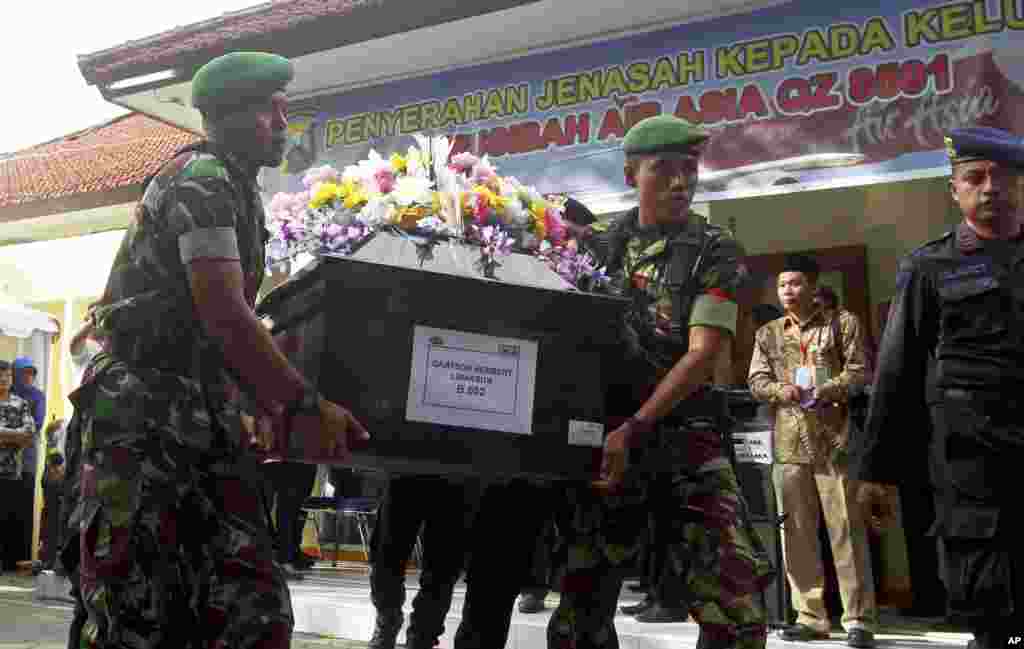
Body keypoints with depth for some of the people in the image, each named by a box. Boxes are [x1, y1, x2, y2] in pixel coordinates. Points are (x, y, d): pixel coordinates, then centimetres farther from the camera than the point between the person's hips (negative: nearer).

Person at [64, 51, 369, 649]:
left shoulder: (240, 195, 23)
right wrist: (304, 407, -20)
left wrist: (283, 416, 15)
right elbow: (224, 317, -20)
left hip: (209, 414, 9)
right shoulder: (200, 178, -8)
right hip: (145, 411, -9)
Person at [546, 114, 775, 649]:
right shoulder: (598, 245, 9)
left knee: (734, 603, -11)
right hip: (604, 436, 2)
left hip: (686, 436, -2)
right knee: (581, 603, 6)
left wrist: (633, 429, -19)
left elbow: (701, 356, -10)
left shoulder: (715, 253, 0)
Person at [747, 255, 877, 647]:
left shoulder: (842, 322, 6)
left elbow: (859, 372, -2)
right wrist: (782, 391, -10)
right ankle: (811, 617, 14)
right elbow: (756, 382, 11)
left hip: (834, 439, -4)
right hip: (788, 443, 4)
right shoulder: (768, 334, 16)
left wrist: (824, 390, -18)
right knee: (797, 533, 5)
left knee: (846, 529, -5)